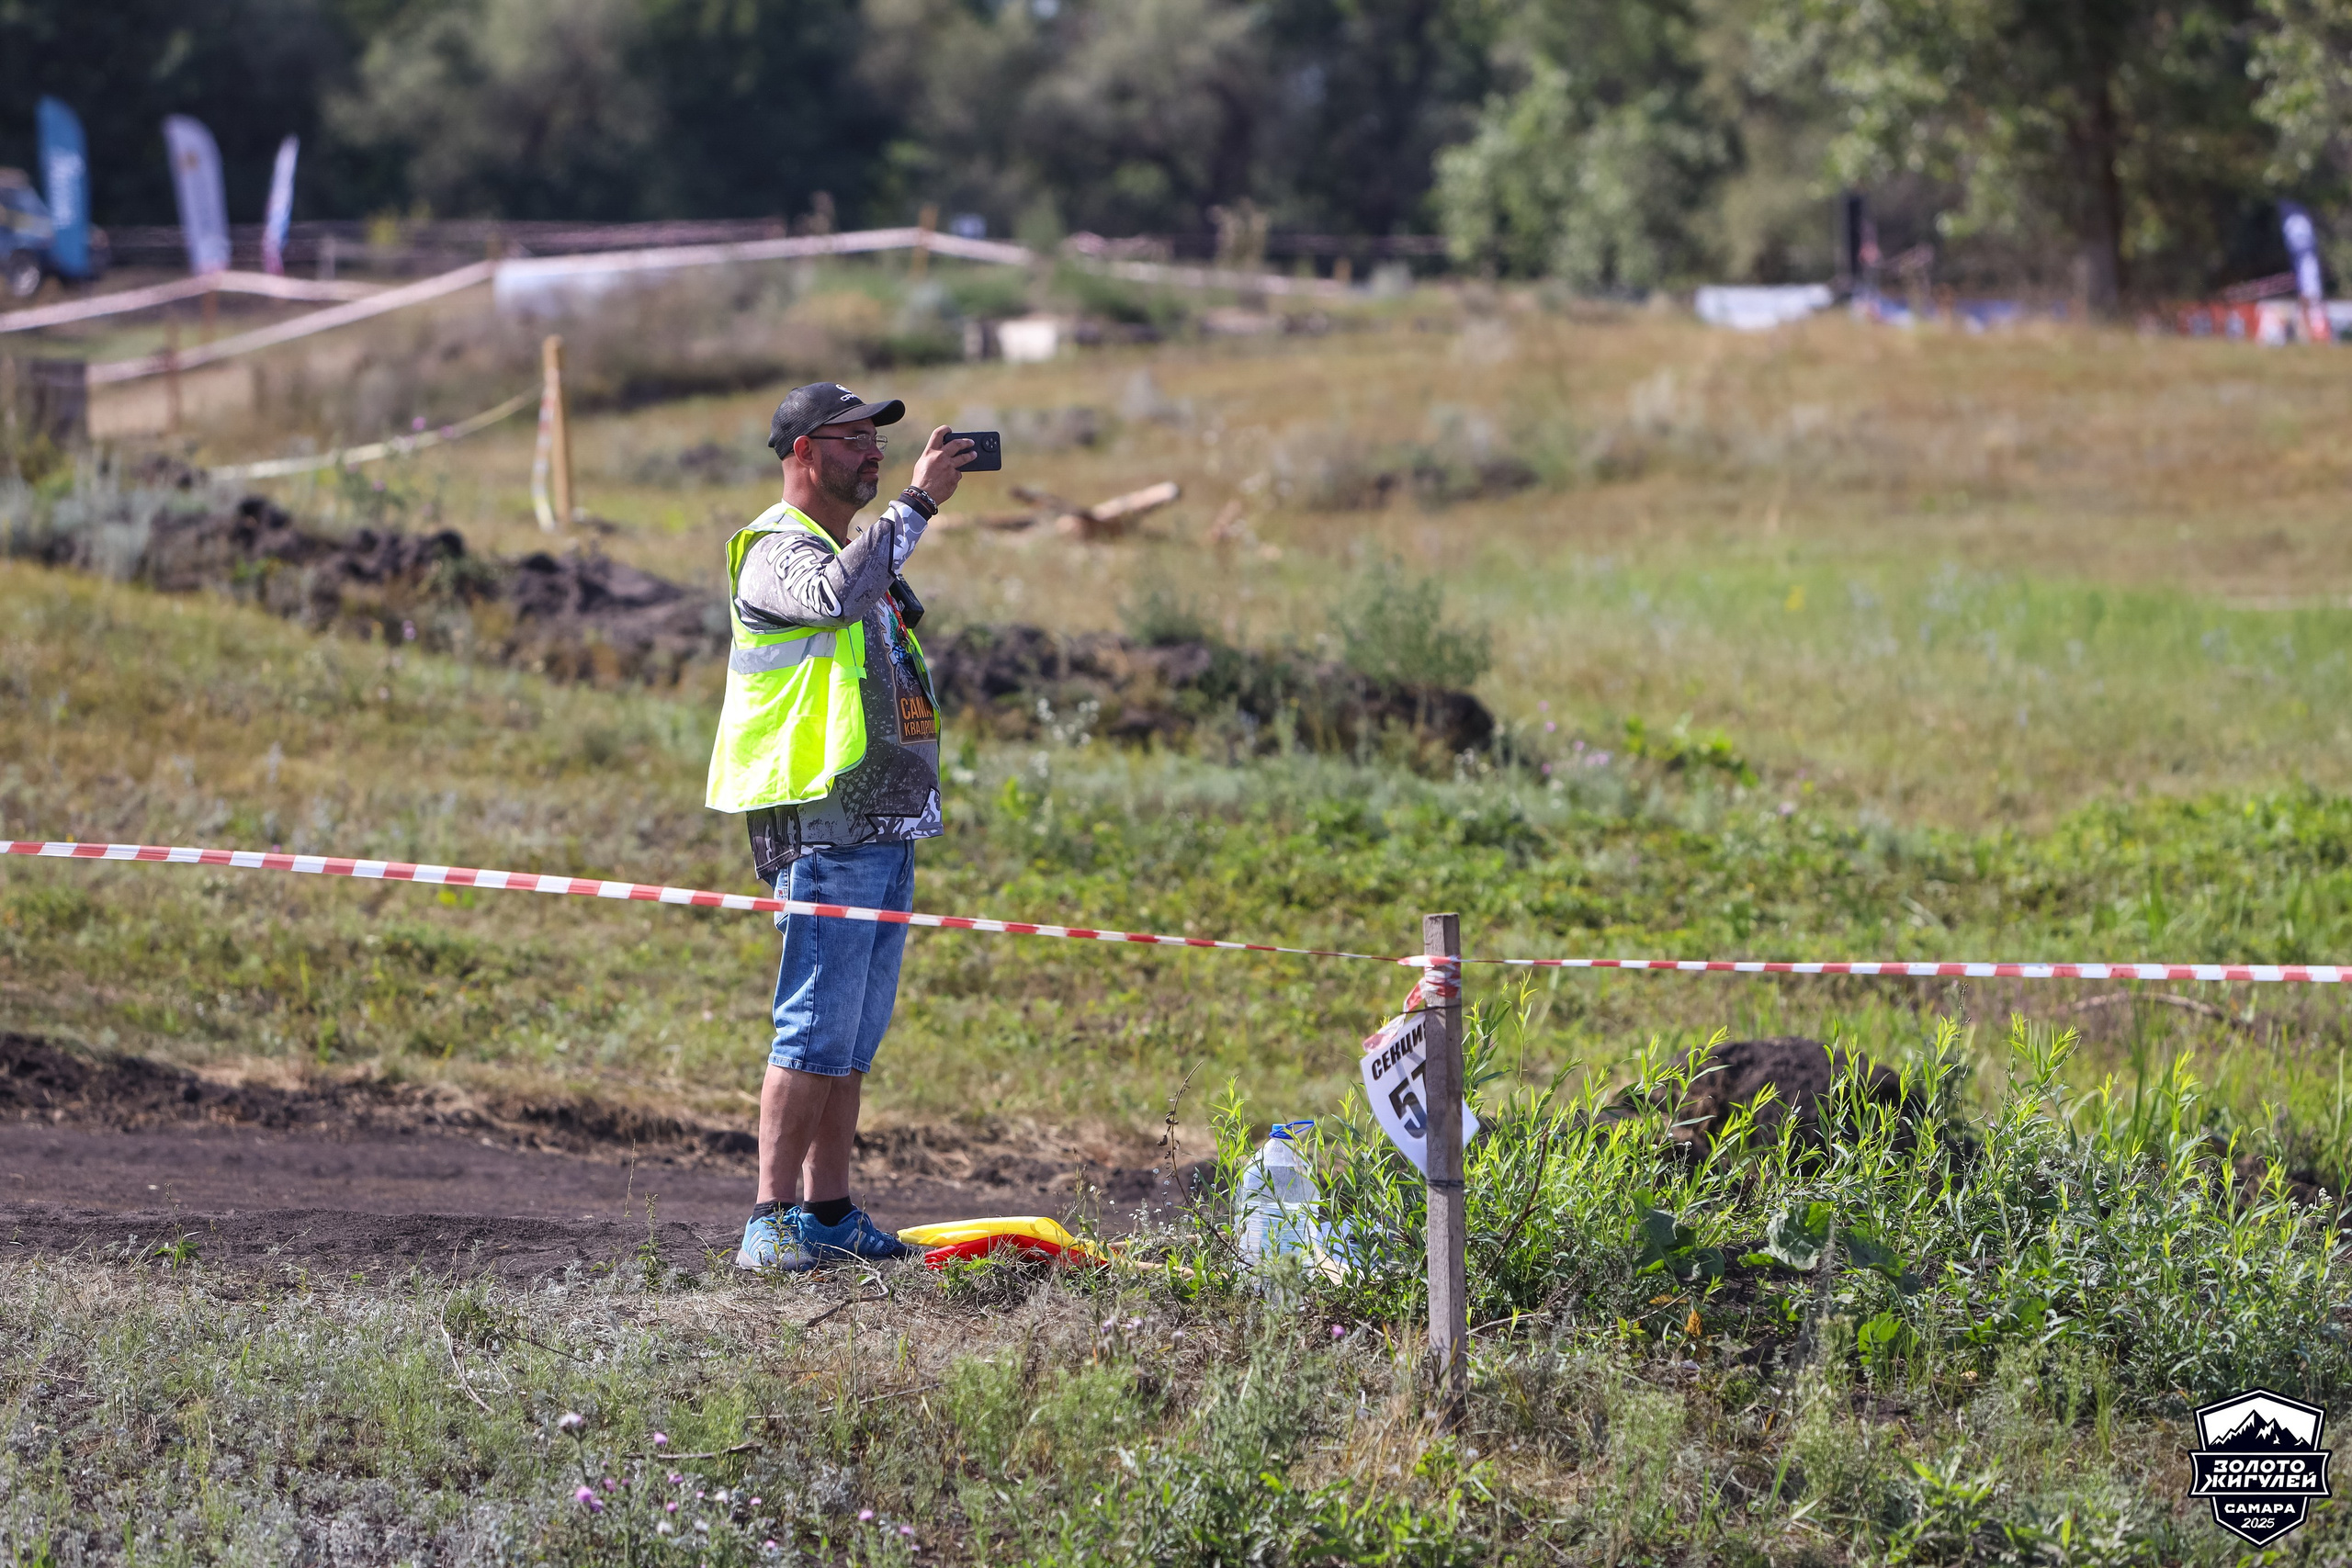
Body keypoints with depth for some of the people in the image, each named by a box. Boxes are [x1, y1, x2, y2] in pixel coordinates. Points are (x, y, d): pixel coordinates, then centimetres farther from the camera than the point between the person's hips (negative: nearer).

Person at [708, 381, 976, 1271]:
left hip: (887, 825, 9)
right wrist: (917, 502, -25)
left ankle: (830, 1210, 13)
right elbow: (836, 593, -30)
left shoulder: (861, 552, 23)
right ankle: (771, 1221, -12)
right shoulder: (777, 550, -7)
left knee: (857, 1035, 9)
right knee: (817, 1029, -12)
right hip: (826, 827, -9)